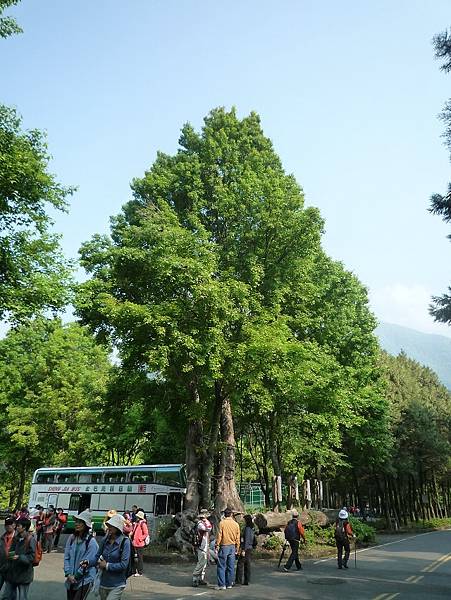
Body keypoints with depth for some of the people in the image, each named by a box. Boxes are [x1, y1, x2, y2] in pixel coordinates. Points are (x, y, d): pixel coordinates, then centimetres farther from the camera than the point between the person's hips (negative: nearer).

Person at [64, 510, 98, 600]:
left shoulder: (91, 542, -15)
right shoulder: (72, 538, 1)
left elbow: (88, 562, -14)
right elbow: (66, 557, 3)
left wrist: (76, 576, -10)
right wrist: (68, 574, -6)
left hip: (85, 580, -5)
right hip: (71, 579, 5)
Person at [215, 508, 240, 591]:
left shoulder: (222, 523, -9)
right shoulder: (236, 524, 2)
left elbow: (219, 536, -10)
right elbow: (237, 538, 8)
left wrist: (217, 546, -2)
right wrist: (237, 548, 16)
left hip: (224, 547, -4)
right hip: (232, 547, 4)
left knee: (221, 566, 3)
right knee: (231, 567, 11)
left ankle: (222, 584, 2)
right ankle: (229, 584, 16)